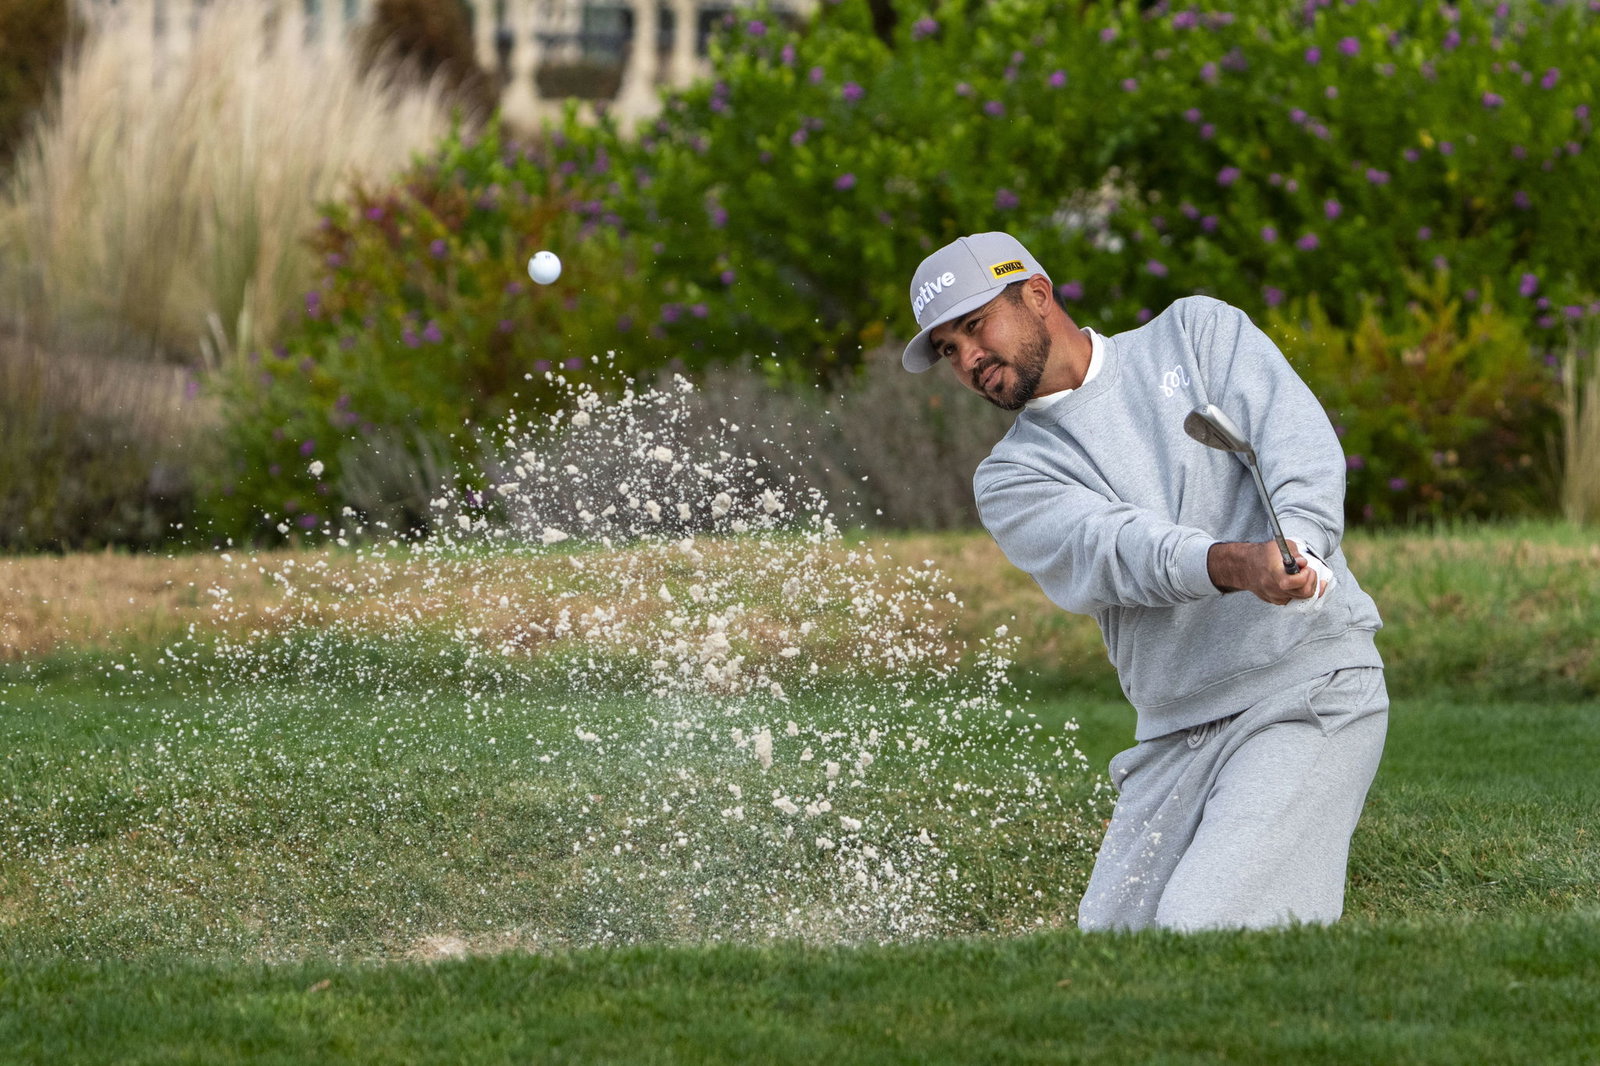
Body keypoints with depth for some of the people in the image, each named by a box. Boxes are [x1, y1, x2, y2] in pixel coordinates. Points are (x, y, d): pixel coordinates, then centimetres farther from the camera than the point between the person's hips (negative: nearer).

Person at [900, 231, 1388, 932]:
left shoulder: (1199, 331, 9)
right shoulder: (1010, 479, 9)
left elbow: (1302, 445, -7)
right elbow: (1114, 549, -12)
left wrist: (1296, 549, -29)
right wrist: (1234, 564, -33)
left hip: (1310, 691, -5)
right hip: (1174, 737, 5)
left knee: (1204, 935, -22)